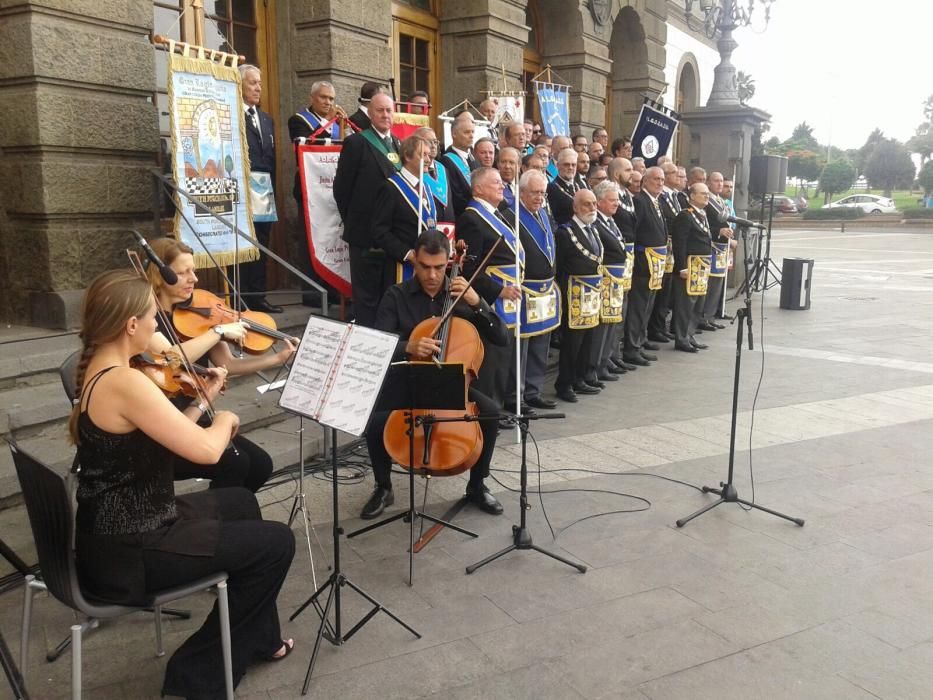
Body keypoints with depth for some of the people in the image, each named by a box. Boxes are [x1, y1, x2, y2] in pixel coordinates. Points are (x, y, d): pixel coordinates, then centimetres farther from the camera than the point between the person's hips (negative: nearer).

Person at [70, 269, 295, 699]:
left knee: (239, 502, 26)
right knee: (277, 542, -2)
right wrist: (225, 419, -9)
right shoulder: (123, 382, -26)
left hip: (118, 528, 10)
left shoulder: (97, 370, 6)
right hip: (126, 552, -10)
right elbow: (205, 450, -29)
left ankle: (257, 640, 39)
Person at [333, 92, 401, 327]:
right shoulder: (356, 143, -6)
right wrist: (352, 221, -2)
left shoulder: (399, 145, 13)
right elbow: (341, 187, -6)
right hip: (366, 235, -6)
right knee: (366, 298, 1)